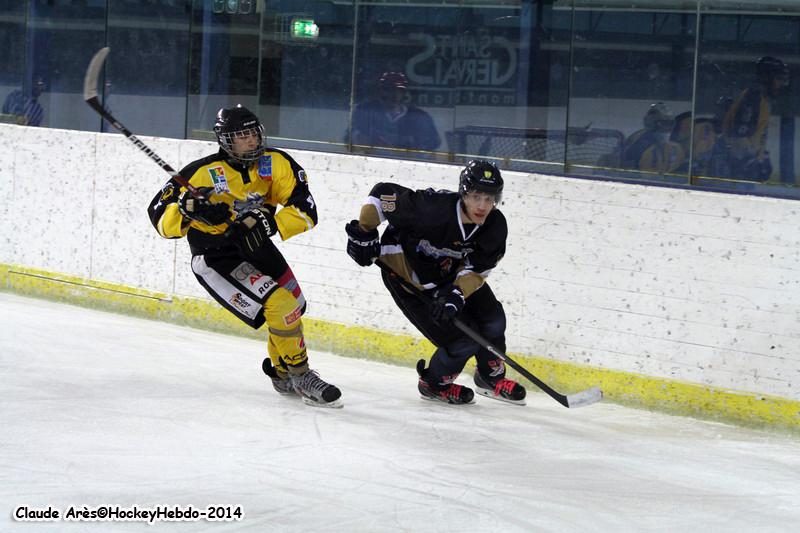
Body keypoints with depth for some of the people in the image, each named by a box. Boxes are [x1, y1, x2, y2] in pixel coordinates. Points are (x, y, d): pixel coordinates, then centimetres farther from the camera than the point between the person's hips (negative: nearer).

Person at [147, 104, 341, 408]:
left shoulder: (276, 164, -12)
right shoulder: (205, 173, -22)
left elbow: (305, 211, -16)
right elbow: (160, 216, -20)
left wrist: (269, 223, -32)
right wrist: (189, 208, -40)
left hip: (254, 245, 6)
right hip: (214, 256, -6)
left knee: (292, 305, 15)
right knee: (278, 304, -20)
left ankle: (284, 376, 39)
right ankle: (298, 375, -4)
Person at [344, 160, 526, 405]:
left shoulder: (495, 226, -19)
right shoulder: (434, 208, -37)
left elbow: (476, 269, -14)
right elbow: (383, 193, -28)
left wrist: (456, 294, -31)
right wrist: (364, 233, -19)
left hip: (450, 274, 6)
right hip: (406, 275, -6)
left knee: (492, 319, 1)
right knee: (463, 339, -11)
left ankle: (491, 377, 31)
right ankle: (434, 383, 20)